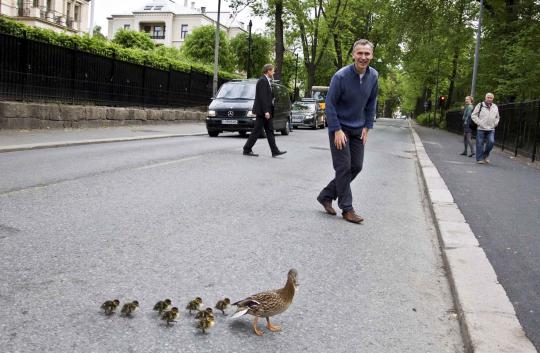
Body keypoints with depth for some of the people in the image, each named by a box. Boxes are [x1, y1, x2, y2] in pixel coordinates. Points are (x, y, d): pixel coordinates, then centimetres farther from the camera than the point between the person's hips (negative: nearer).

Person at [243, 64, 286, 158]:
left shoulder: (266, 81, 16)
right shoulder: (263, 81, -15)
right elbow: (262, 97, -21)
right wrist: (266, 111, -23)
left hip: (266, 111, 10)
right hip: (262, 111, -10)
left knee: (270, 131, 8)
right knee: (257, 131, -4)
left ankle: (275, 151, 9)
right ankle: (247, 150, 4)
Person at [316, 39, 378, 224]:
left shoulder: (373, 76, -4)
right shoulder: (341, 76, -20)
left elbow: (371, 103, 8)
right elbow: (330, 104, -15)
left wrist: (367, 127, 2)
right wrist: (337, 130, -18)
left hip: (358, 129, 6)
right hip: (340, 127, -6)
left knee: (356, 166, 6)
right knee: (344, 167, -6)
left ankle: (326, 195, 21)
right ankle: (347, 209, 5)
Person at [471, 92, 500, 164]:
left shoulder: (495, 107, 13)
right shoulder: (480, 105, 0)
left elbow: (497, 117, 28)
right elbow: (473, 115, -1)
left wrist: (495, 123, 12)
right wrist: (479, 123, -9)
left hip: (491, 129, 3)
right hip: (481, 129, -3)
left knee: (491, 142, -11)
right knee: (480, 143, -2)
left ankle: (486, 155, 11)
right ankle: (480, 158, 6)